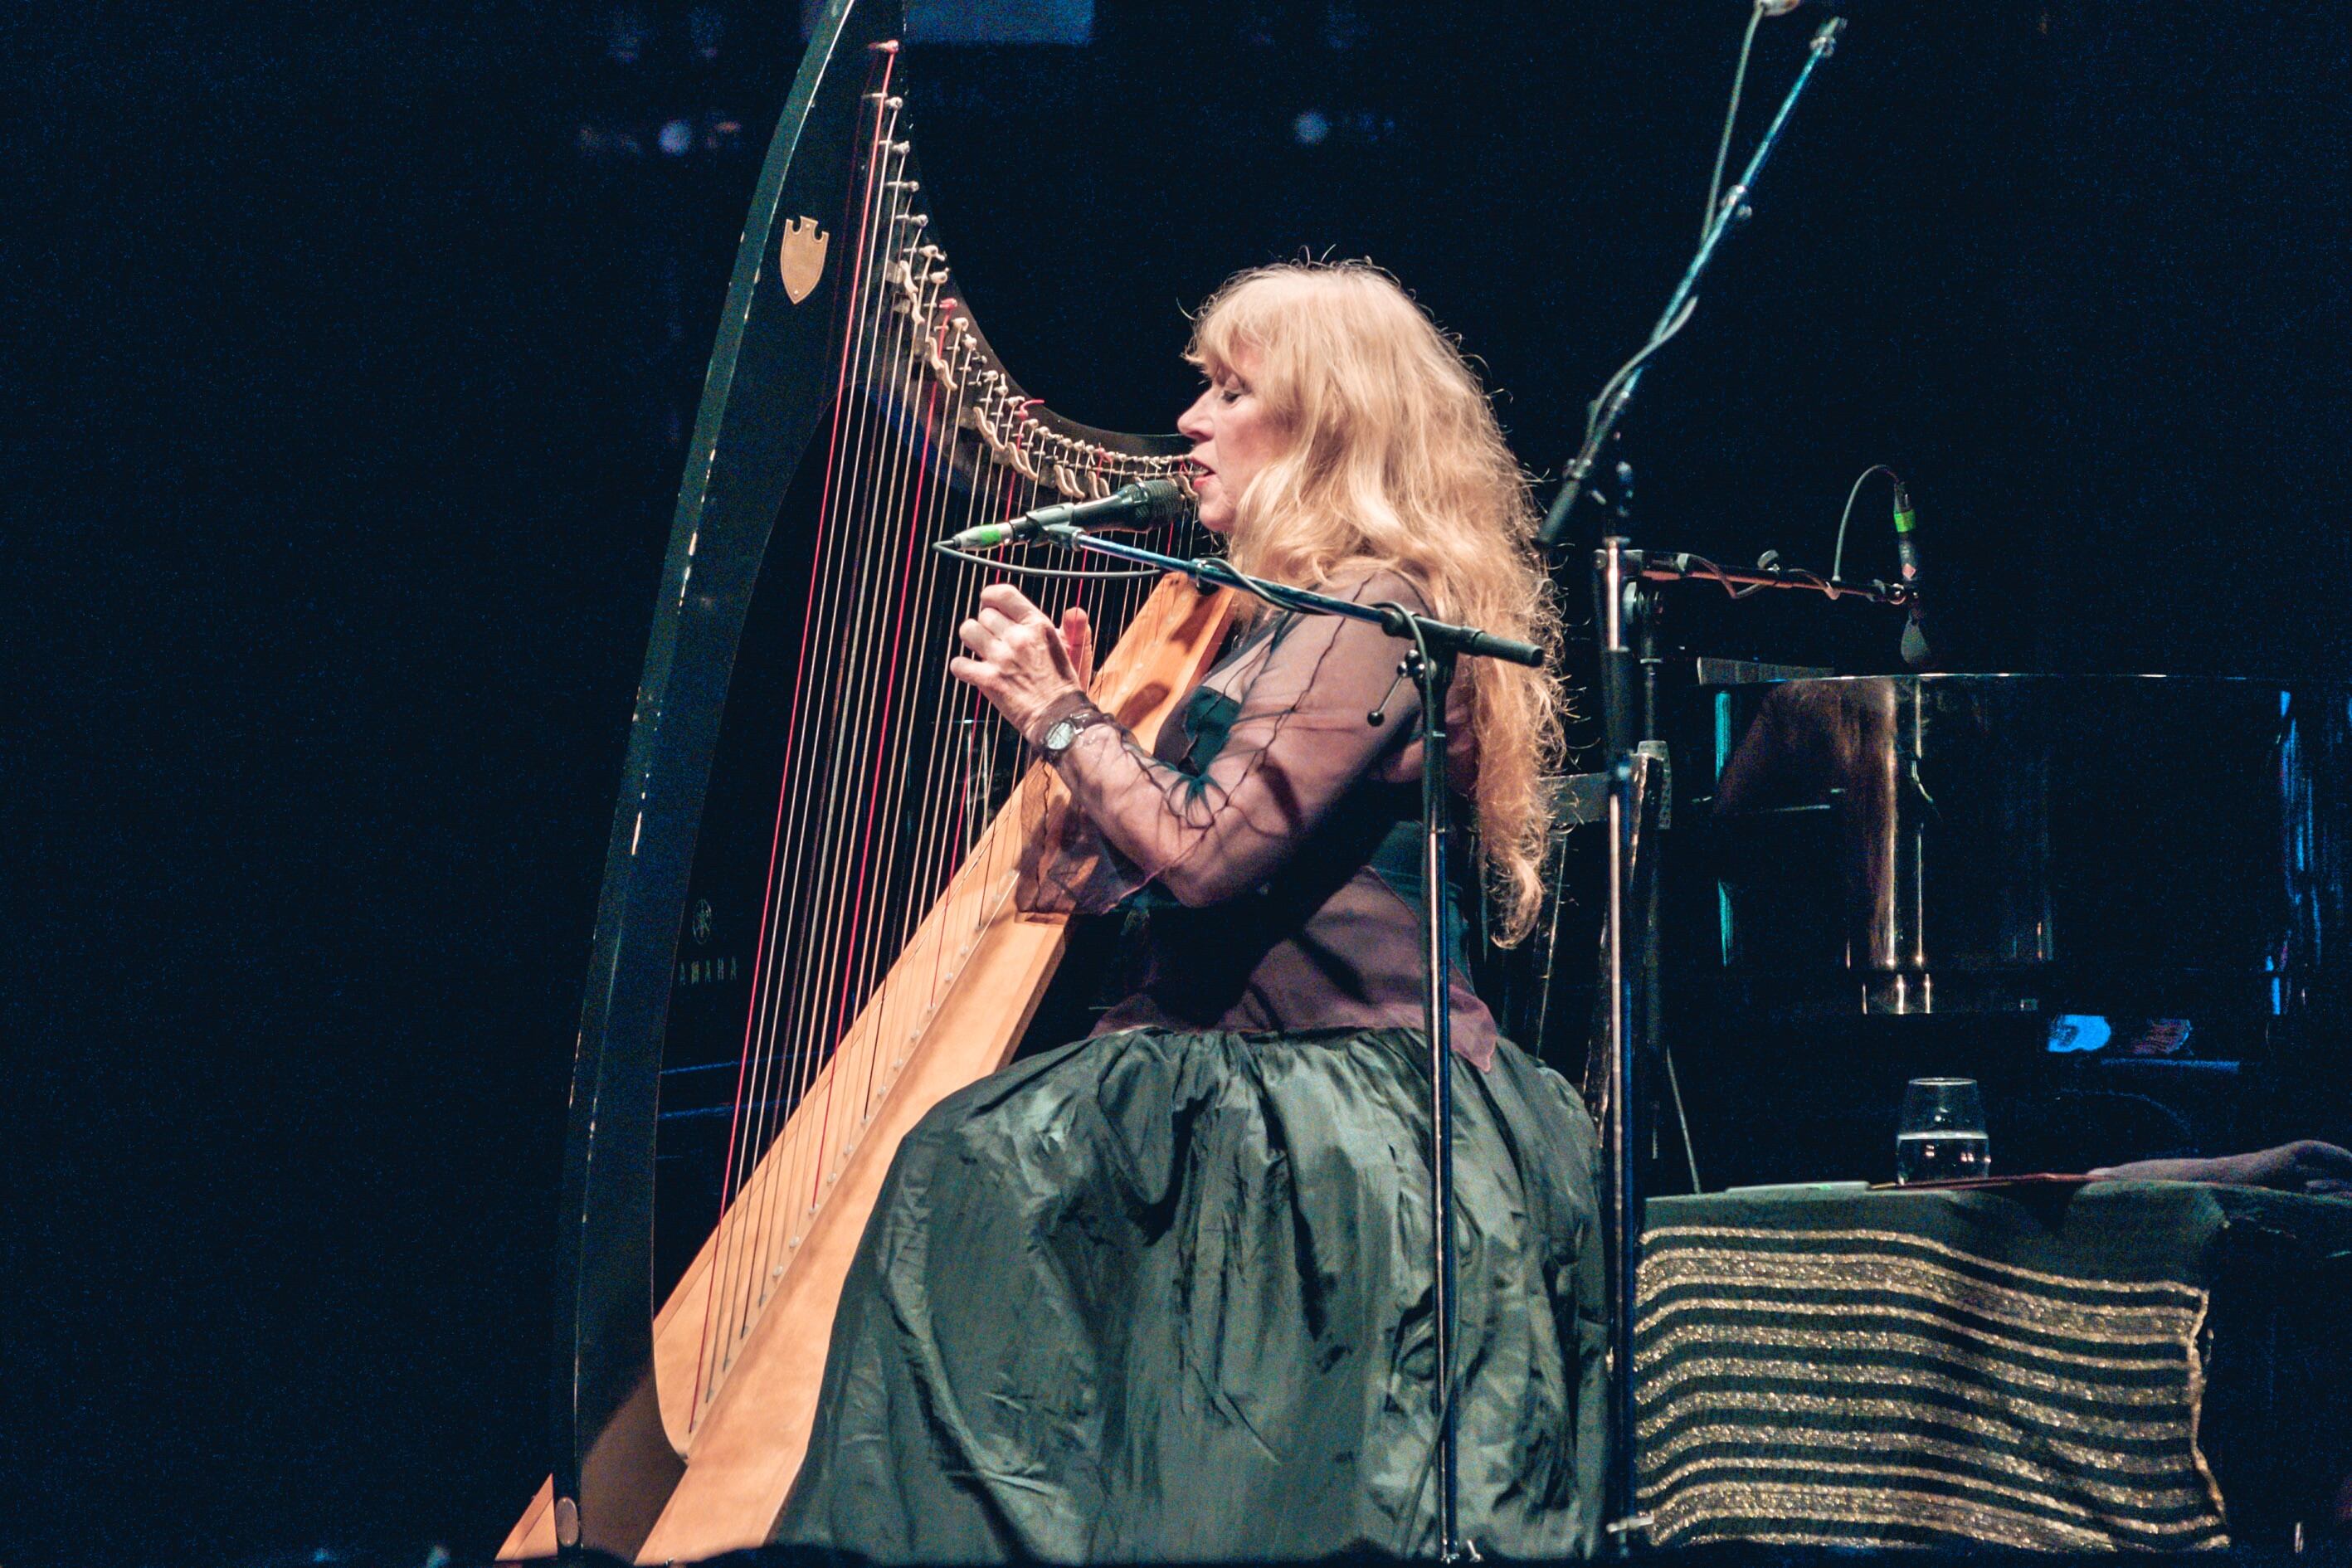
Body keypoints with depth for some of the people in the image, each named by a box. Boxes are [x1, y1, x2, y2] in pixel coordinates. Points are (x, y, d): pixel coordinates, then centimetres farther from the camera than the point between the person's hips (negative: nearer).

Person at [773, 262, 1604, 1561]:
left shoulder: (1377, 613, -11)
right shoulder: (1295, 619, 20)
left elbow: (1202, 856, -20)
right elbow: (1138, 868, 18)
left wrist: (1064, 719, -8)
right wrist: (1074, 713, 10)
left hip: (1347, 1104, -9)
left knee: (984, 1168, -21)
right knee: (975, 1155, -5)